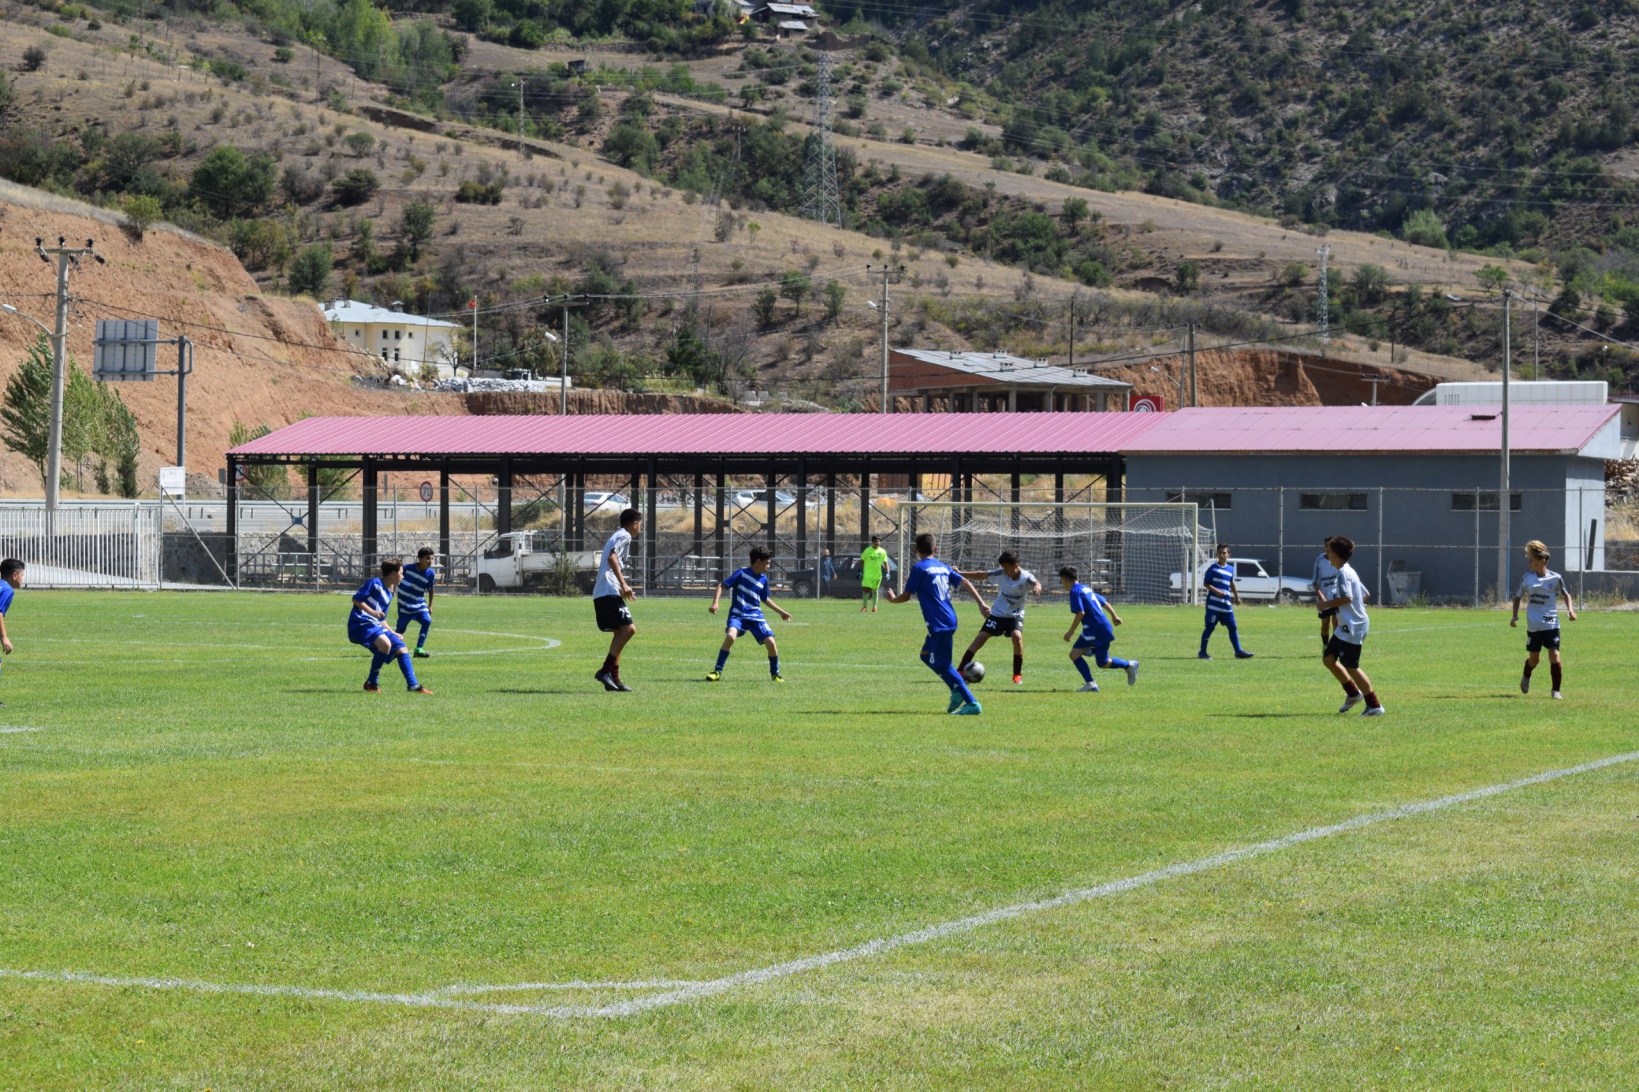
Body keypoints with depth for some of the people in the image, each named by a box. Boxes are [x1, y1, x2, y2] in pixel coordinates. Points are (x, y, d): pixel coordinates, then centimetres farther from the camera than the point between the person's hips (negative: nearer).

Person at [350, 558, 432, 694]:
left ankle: (413, 685, 8)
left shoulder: (389, 594, 19)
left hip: (376, 626, 9)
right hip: (360, 623, -9)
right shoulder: (375, 583, -6)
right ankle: (371, 683, -17)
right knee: (385, 643, -31)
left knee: (401, 648, 4)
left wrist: (393, 634, 19)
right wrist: (372, 612, -21)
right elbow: (356, 599, -11)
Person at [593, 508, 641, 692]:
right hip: (610, 592, -10)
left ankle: (614, 678, 9)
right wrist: (623, 584, -22)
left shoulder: (617, 536, 26)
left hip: (600, 593, 10)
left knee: (620, 632, 13)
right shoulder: (624, 536, -4)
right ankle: (605, 670, -18)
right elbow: (612, 558, -20)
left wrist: (623, 588, 33)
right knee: (628, 629, -13)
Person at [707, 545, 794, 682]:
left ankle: (775, 674, 16)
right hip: (738, 615, -5)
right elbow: (722, 586, -9)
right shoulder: (741, 573, -9)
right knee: (731, 636, -32)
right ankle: (717, 671, -19)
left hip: (755, 616, 5)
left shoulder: (763, 579, 7)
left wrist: (781, 611, 27)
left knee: (770, 642, -8)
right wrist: (715, 602, -24)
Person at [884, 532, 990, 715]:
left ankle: (972, 703, -11)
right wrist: (981, 603, 5)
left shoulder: (920, 568, -5)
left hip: (939, 624, -8)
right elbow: (964, 583, 7)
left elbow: (905, 597, -1)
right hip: (949, 621, 8)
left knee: (943, 664, -4)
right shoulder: (944, 567, 14)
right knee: (927, 655, 22)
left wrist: (892, 599, 19)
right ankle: (957, 690, 10)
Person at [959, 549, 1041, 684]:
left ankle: (1018, 674, -9)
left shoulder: (1025, 577, -20)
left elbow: (1035, 582, -40)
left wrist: (1037, 586, -65)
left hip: (1015, 615, -2)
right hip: (998, 613, 2)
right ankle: (960, 671, 0)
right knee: (980, 638, -6)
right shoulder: (1001, 573, -14)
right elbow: (981, 575, -8)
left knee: (1017, 636, -27)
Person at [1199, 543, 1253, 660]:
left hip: (1226, 605, 6)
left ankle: (1238, 651, 7)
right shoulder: (1213, 568, -4)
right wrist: (1217, 591, -19)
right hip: (1213, 604, -6)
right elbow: (1205, 584, -6)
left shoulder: (1230, 569, 13)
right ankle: (1203, 652, 6)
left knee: (1232, 627, 4)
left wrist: (1237, 597, 30)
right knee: (1209, 627, -2)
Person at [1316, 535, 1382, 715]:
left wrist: (1327, 604, -13)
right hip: (1345, 626, 10)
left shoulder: (1343, 573, -16)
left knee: (1351, 666, -6)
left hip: (1352, 627, -10)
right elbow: (1365, 595, 20)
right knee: (1329, 658, 14)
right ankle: (1353, 693, 21)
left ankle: (1375, 705, -3)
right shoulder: (1349, 571, 14)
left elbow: (1347, 598, -27)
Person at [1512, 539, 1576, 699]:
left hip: (1551, 624, -2)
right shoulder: (1527, 578, 1)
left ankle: (1556, 690, -1)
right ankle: (1526, 677, 45)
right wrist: (1515, 615, 0)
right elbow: (1518, 597, 13)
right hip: (1533, 625, 2)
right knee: (1534, 659, 12)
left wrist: (1570, 609, -6)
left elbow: (1566, 594, 11)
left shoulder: (1555, 578, -5)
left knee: (1554, 656, -13)